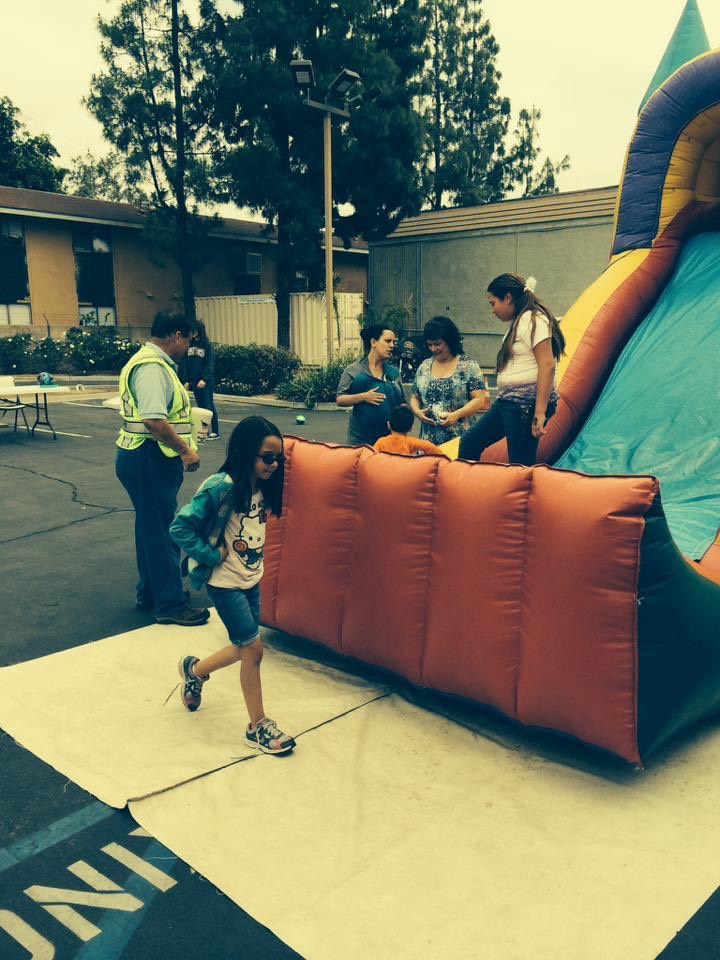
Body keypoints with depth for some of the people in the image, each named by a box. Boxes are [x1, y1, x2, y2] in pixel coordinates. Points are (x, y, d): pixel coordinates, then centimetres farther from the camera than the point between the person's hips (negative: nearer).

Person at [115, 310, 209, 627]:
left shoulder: (147, 361, 15)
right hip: (150, 459, -11)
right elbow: (154, 420, -29)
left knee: (152, 527, 19)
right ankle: (170, 604, 6)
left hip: (145, 458, 11)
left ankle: (150, 592, 32)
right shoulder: (153, 367, -19)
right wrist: (185, 449, -22)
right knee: (161, 532, -3)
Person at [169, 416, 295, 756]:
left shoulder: (263, 486, -1)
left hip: (252, 579, 8)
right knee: (253, 648, -3)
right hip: (225, 582, -8)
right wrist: (212, 555, -19)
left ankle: (195, 669, 44)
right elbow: (180, 528, -23)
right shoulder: (221, 488, -24)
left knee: (245, 648, 17)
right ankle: (258, 727, 13)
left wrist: (256, 556, 5)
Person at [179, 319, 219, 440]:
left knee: (208, 405, -4)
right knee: (200, 406, 7)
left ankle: (215, 432, 1)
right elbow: (184, 363, 9)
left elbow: (210, 364, -9)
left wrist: (204, 379, -18)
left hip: (206, 381, -4)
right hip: (194, 380, 4)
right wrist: (185, 380, 2)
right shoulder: (188, 344, 8)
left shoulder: (207, 344, -5)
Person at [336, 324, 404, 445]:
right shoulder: (353, 370, 0)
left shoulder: (394, 372, 12)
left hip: (390, 438, 3)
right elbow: (339, 400, -3)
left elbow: (402, 404, 15)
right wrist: (363, 397, -17)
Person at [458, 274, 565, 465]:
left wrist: (540, 412, -24)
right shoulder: (517, 322, 18)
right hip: (507, 402, 10)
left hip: (527, 404, -10)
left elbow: (547, 366, -20)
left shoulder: (533, 320, -12)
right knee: (468, 444, 12)